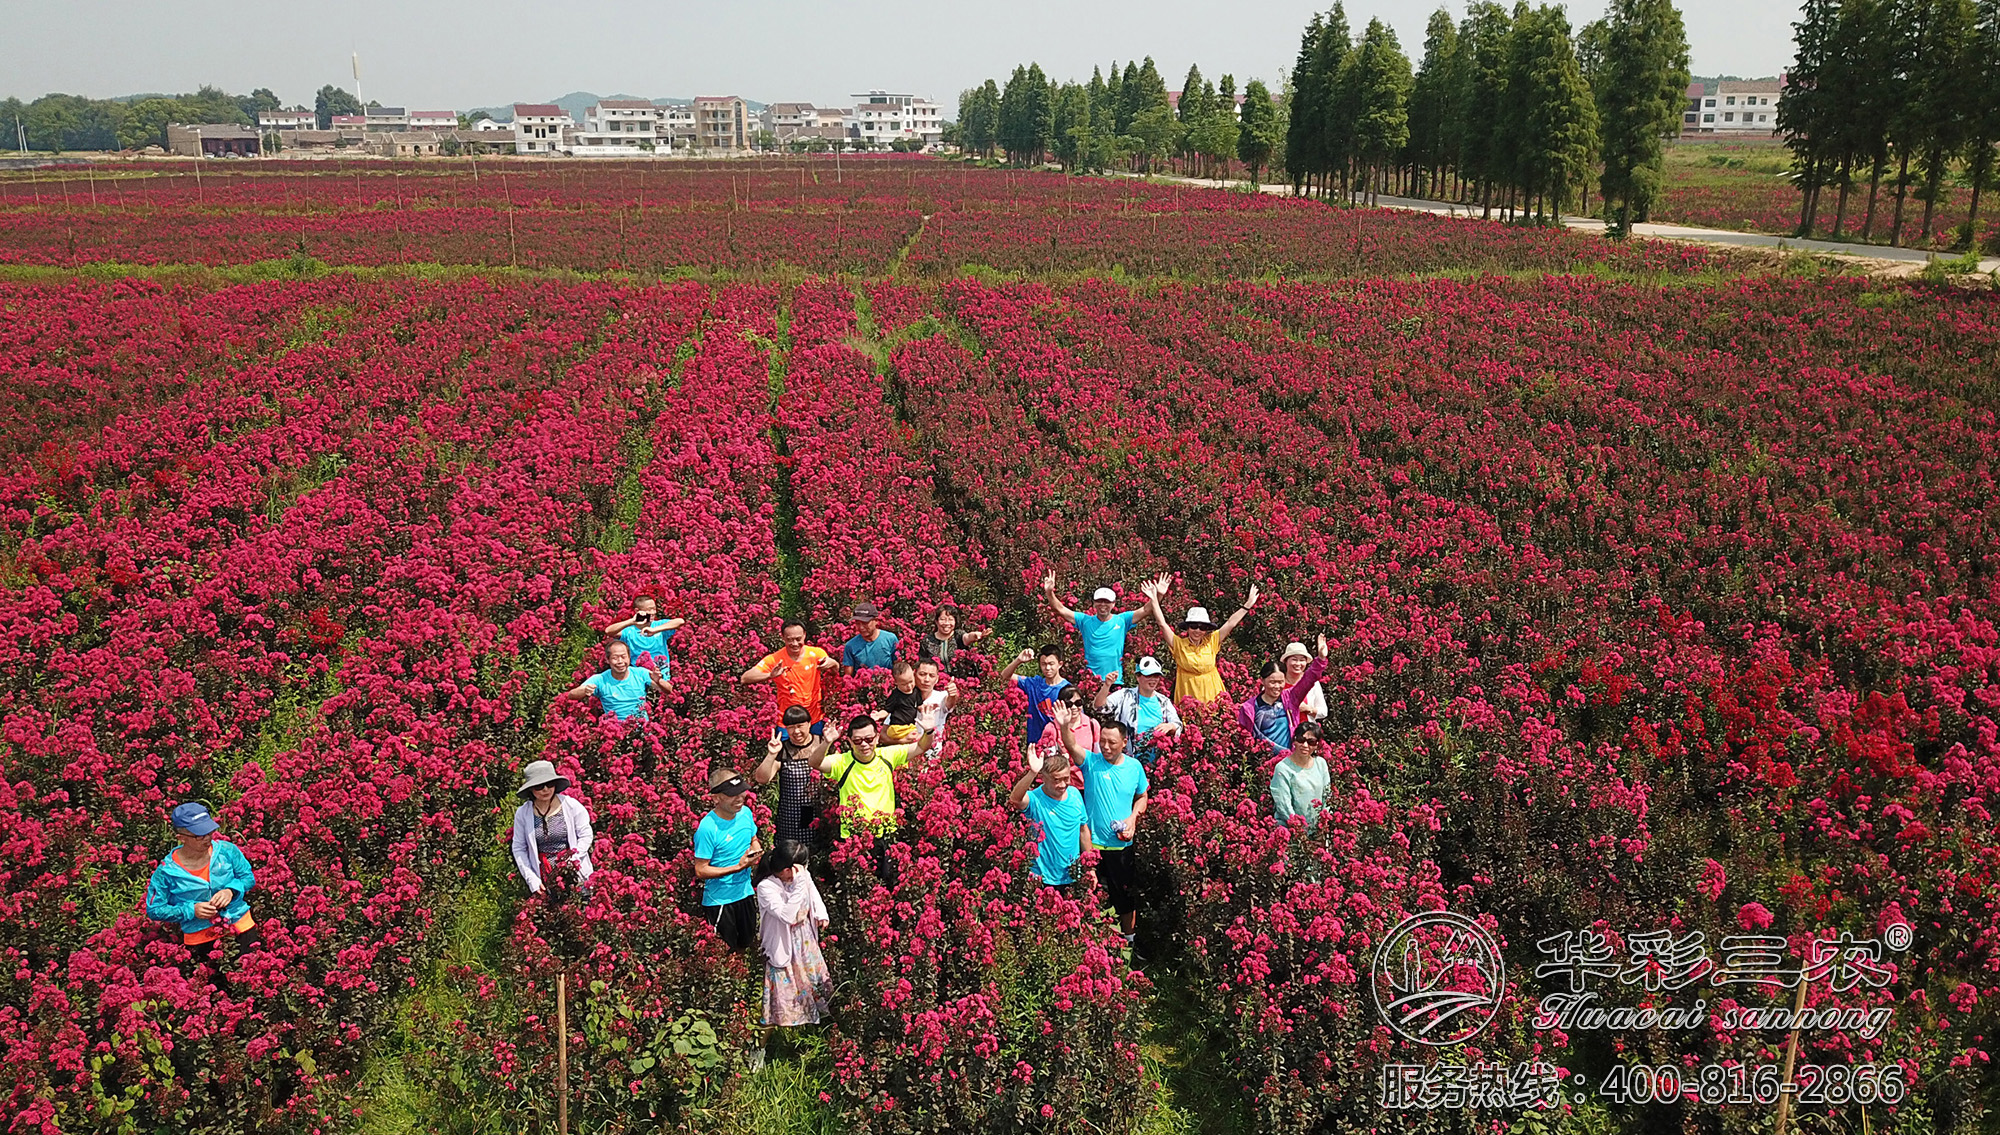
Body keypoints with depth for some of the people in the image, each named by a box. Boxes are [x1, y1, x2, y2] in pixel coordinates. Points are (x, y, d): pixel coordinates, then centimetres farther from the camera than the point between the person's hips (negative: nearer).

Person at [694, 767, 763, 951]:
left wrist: (756, 851, -11)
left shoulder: (745, 813, -6)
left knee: (745, 945, 25)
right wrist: (738, 867, -27)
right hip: (719, 900, -6)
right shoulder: (707, 828, -26)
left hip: (745, 894, 6)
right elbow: (701, 870, -22)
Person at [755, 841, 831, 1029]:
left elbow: (813, 893, 9)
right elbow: (787, 915, -41)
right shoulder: (766, 887, -33)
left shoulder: (803, 876, -15)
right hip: (783, 945, -7)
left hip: (805, 940, 7)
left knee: (814, 974, 24)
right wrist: (798, 885, -44)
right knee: (787, 985, 3)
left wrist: (821, 913, -2)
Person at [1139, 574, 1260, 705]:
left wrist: (1249, 604, 9)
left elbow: (1231, 624, 8)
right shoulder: (1179, 644, -1)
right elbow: (1162, 623, -5)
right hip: (1187, 693, -2)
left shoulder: (1211, 642, 5)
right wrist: (1154, 599, -11)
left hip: (1211, 695, 2)